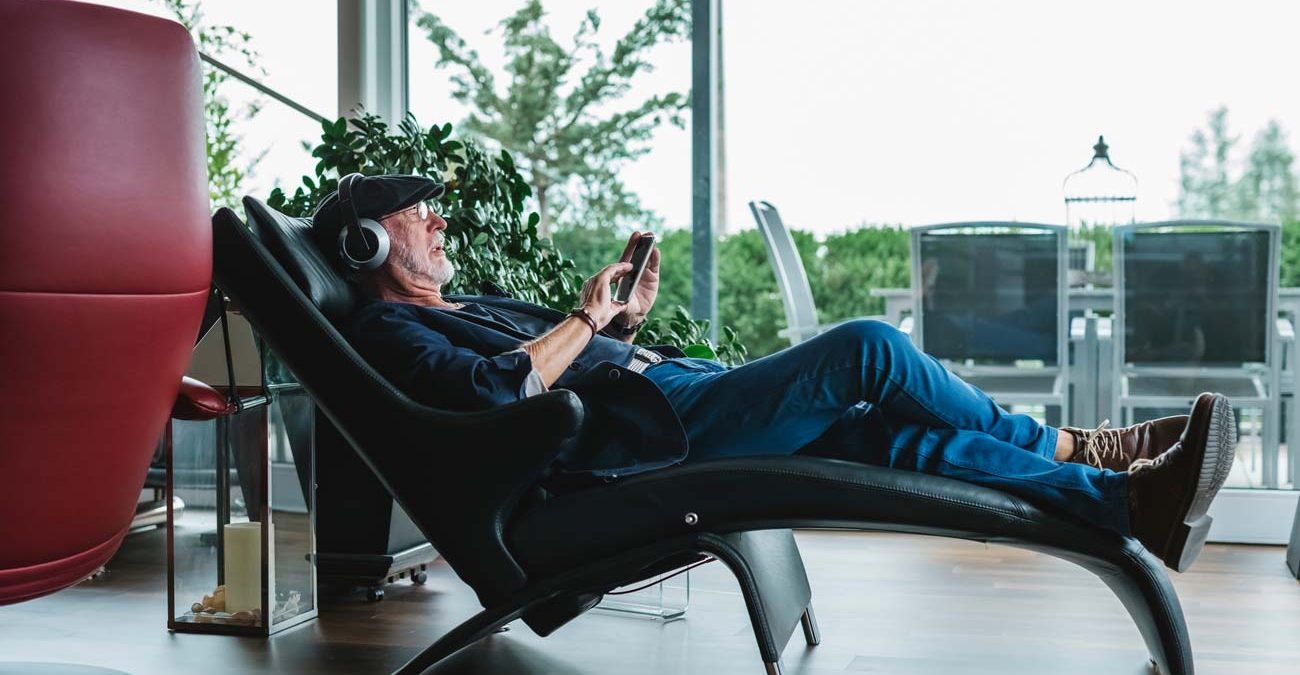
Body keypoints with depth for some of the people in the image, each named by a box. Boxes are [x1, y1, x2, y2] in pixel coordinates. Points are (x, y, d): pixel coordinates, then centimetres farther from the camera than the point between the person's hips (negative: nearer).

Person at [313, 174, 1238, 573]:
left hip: (672, 390, 10)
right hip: (636, 427, -10)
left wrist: (628, 317, 12)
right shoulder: (386, 331, 1)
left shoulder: (475, 304, 30)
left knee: (889, 428, -2)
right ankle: (1068, 446, 0)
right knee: (868, 349, -17)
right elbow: (494, 389, -19)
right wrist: (585, 321, -8)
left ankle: (1132, 502, -3)